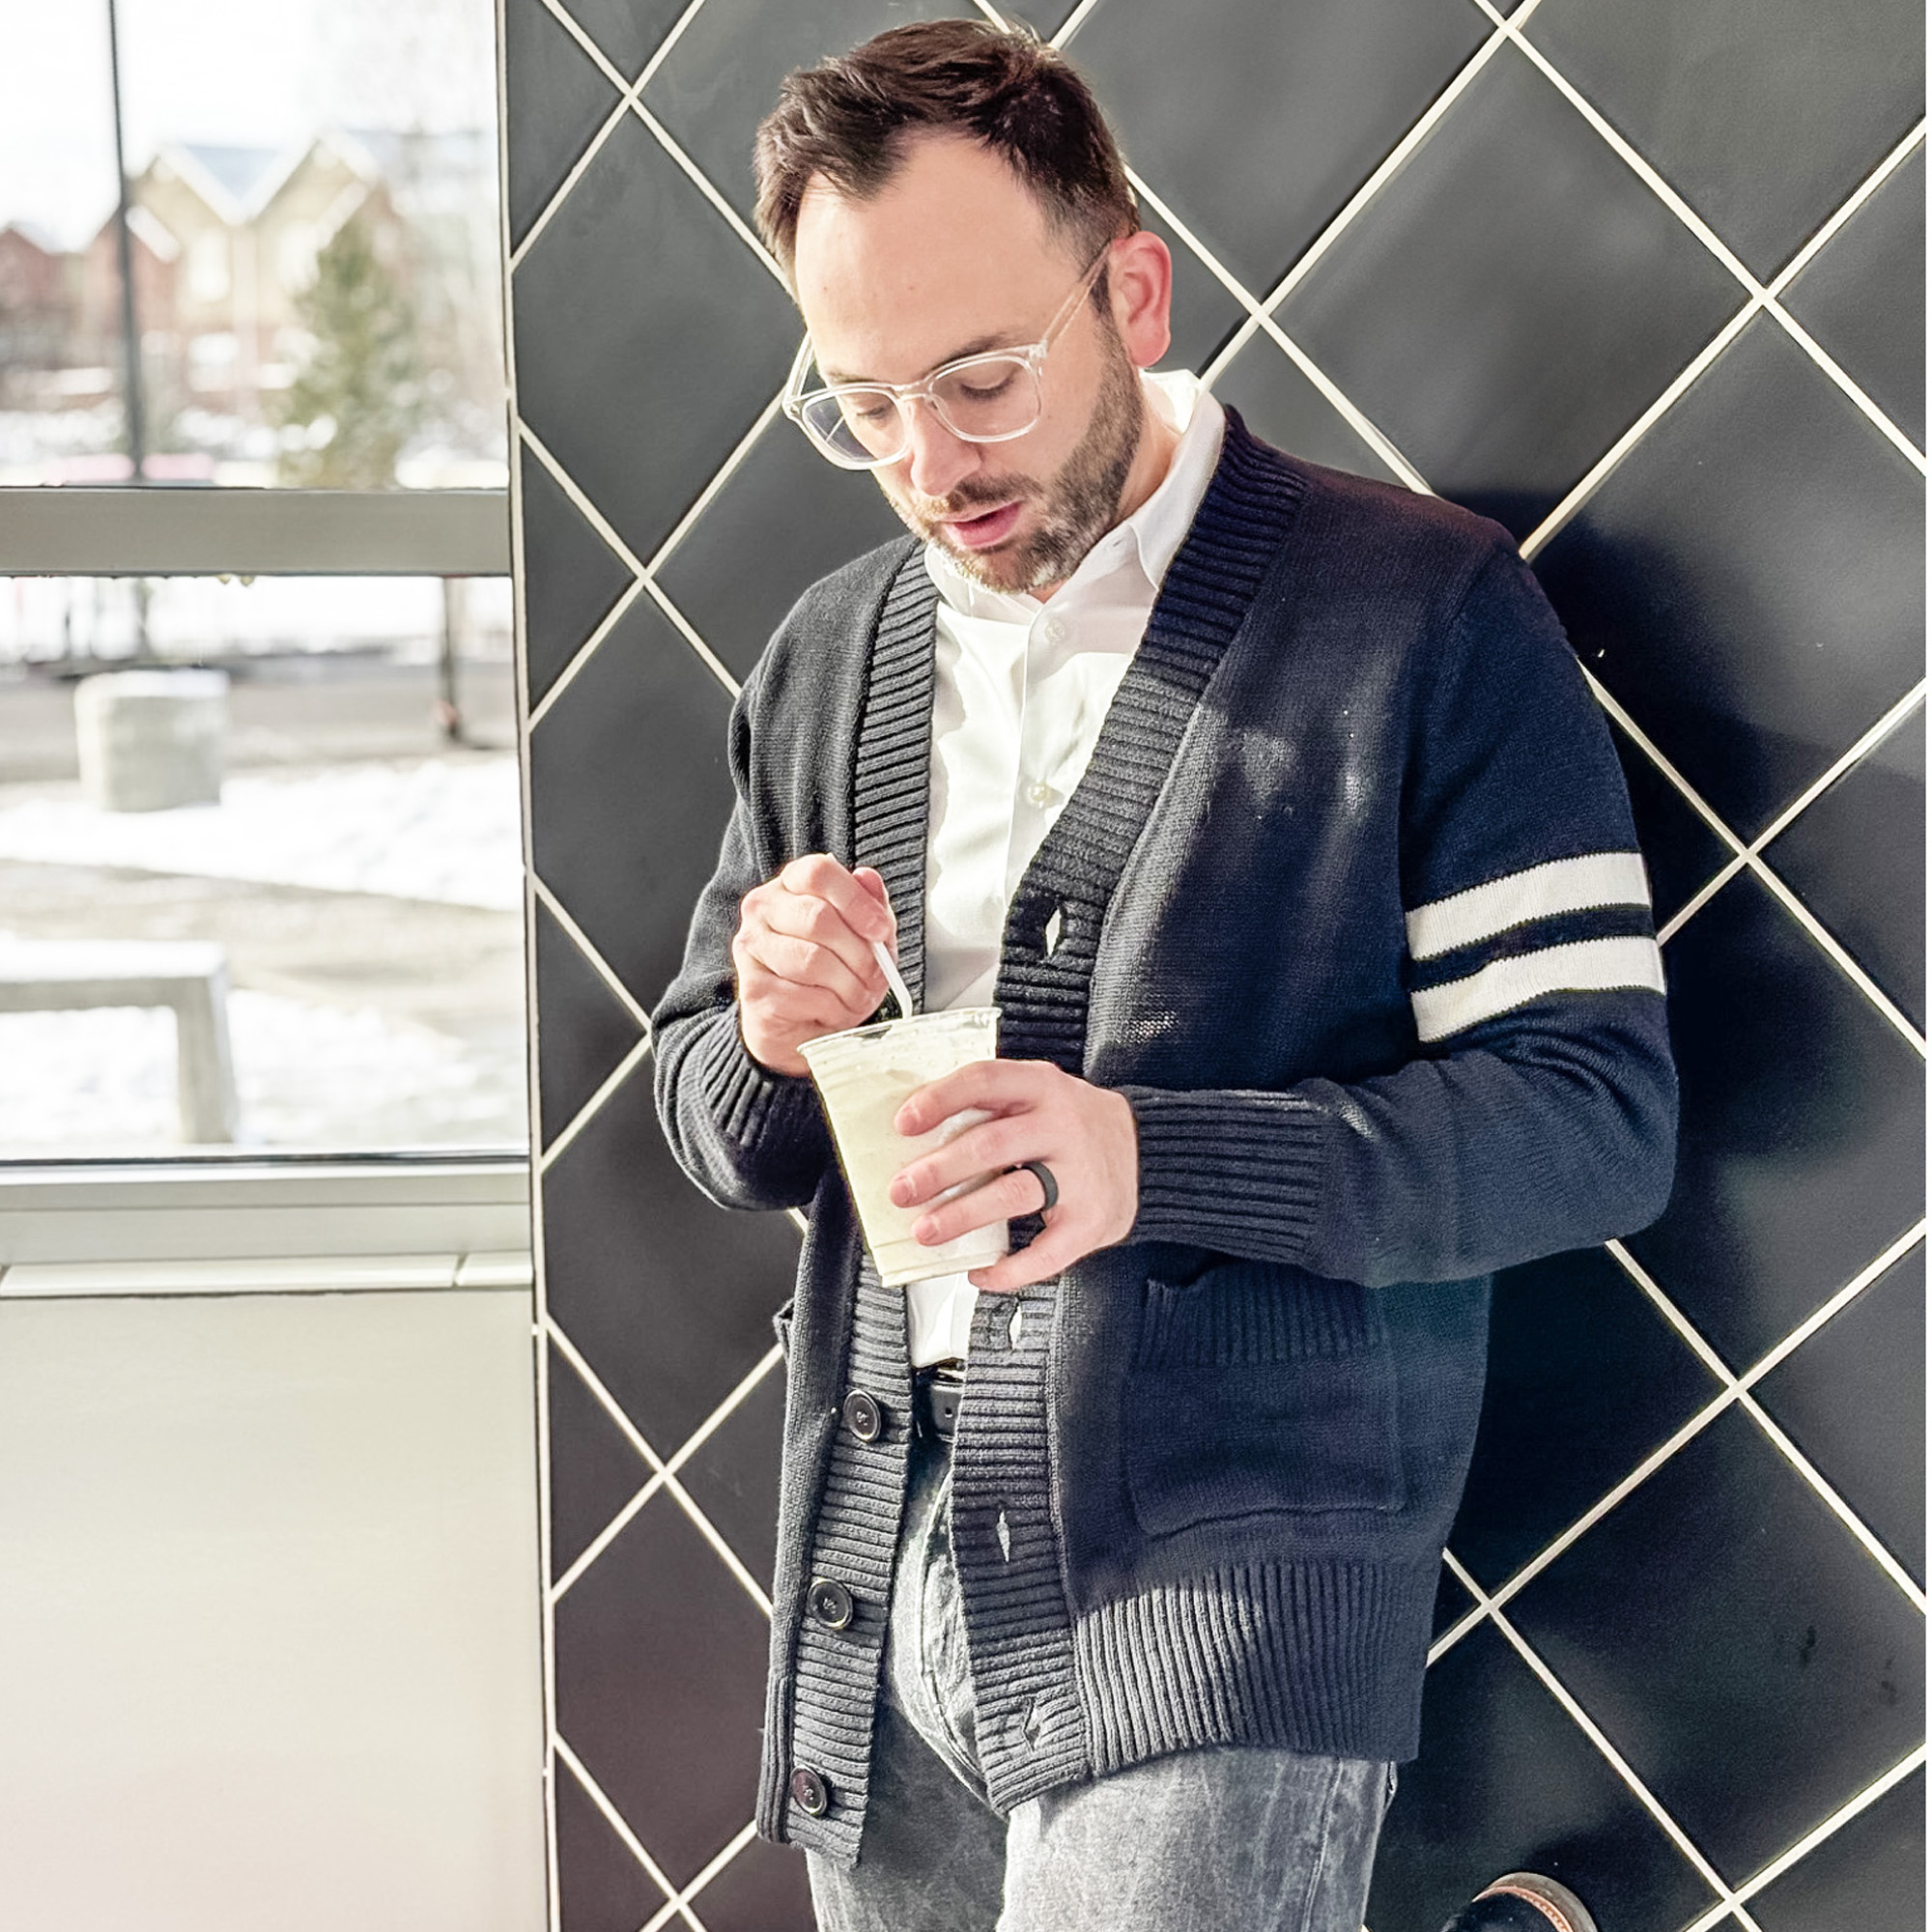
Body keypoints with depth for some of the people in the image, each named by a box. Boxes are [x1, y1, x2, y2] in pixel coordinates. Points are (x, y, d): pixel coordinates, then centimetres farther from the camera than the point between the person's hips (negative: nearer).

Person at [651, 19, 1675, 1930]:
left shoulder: (1424, 610, -7)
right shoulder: (824, 659, 10)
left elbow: (1598, 1112, -11)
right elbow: (711, 1122, 16)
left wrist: (1154, 1156, -24)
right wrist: (769, 1042, -9)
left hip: (1223, 1617, -5)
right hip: (880, 1594, 5)